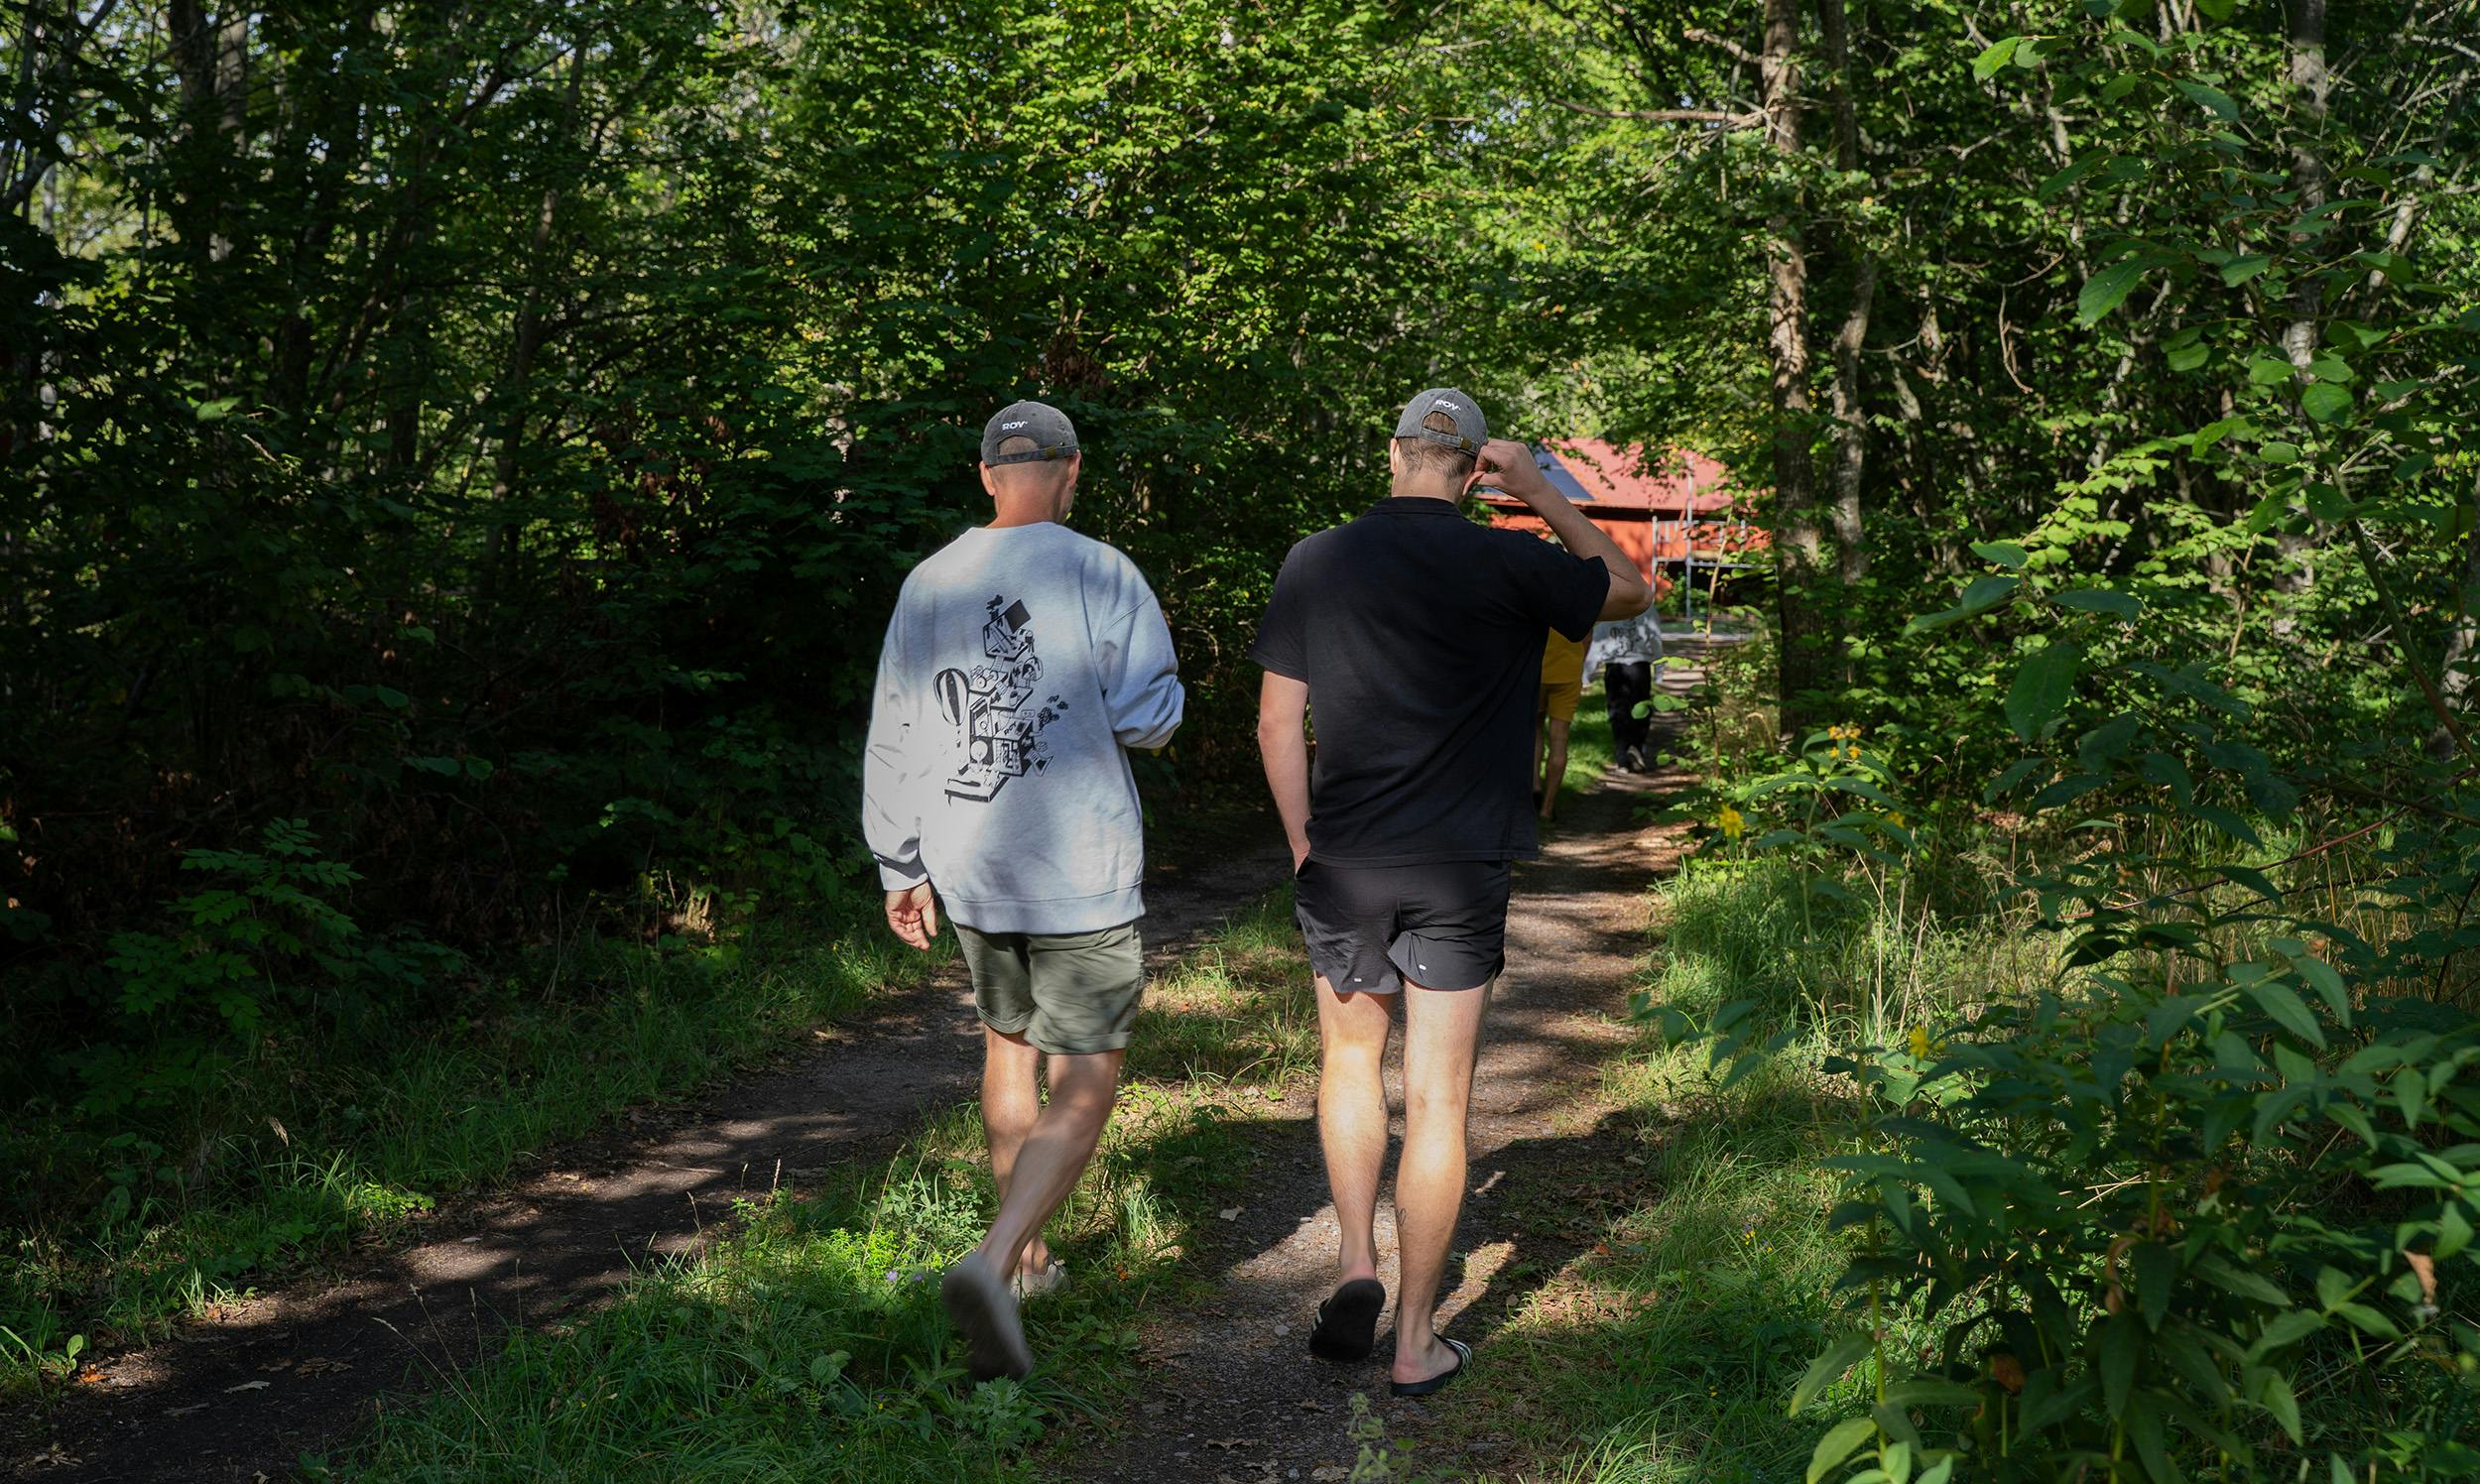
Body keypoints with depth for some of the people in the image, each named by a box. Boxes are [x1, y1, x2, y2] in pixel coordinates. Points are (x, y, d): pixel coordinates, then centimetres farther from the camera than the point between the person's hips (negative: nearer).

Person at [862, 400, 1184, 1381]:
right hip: (1083, 870, -5)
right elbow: (1149, 714, -11)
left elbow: (893, 738, 7)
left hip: (968, 869, 5)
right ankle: (992, 1265, -19)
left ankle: (1026, 1255, 33)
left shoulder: (930, 584, 3)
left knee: (1009, 1045, 22)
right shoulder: (1101, 575, -9)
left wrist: (902, 867, 15)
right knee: (1085, 1083, -1)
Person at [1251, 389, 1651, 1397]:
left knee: (1350, 1058, 23)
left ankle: (1356, 1265, 9)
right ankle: (1416, 1341, 13)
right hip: (1462, 866, -1)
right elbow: (1628, 589, 13)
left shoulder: (1315, 564, -2)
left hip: (1344, 864, 1)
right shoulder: (1509, 567, -6)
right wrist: (1541, 494, 13)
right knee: (1437, 1099, 5)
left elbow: (1277, 722, 0)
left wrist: (1303, 844, 9)